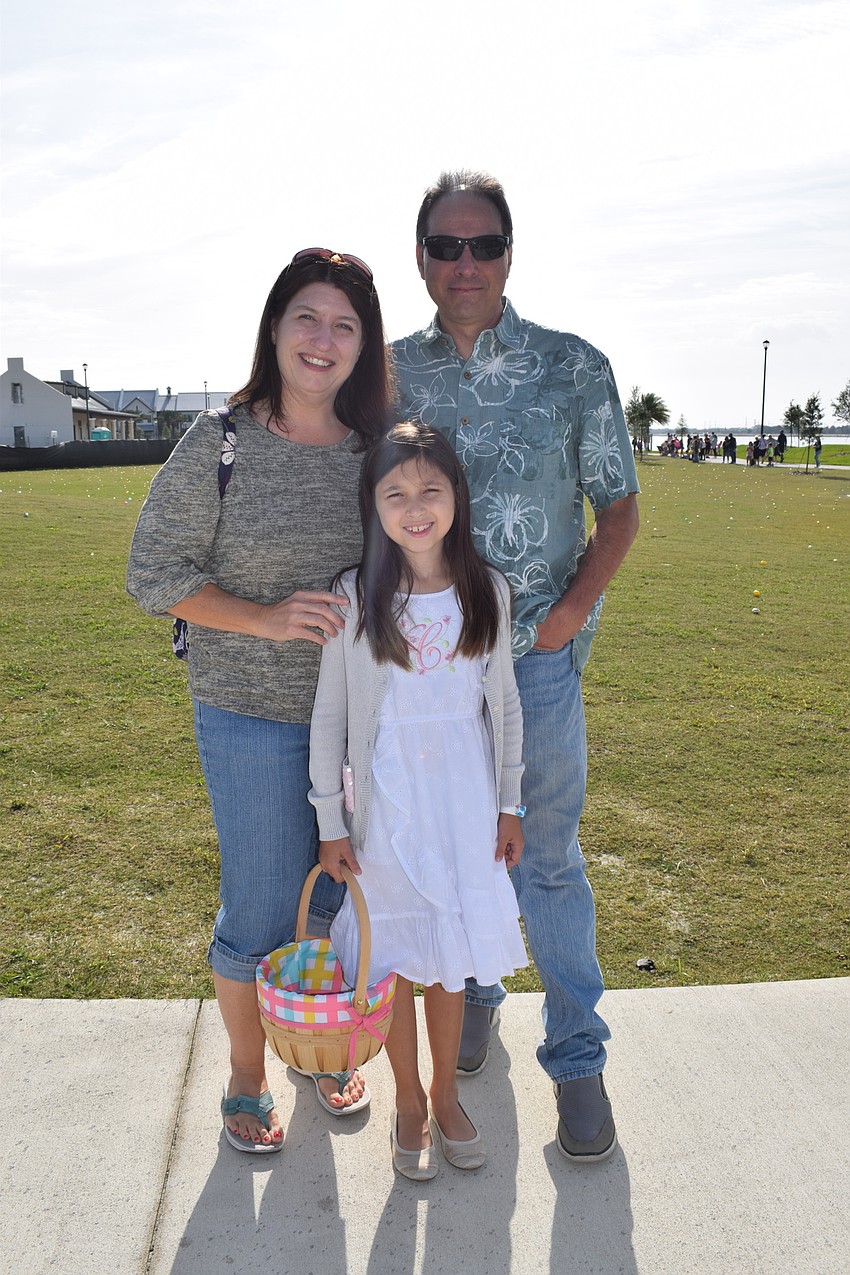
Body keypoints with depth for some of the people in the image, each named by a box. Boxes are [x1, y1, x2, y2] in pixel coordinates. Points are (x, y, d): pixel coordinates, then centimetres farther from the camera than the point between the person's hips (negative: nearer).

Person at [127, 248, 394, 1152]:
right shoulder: (218, 444, -10)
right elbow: (154, 575, -7)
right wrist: (266, 618, -20)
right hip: (253, 716, -4)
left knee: (345, 898, 17)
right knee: (261, 912, 6)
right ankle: (246, 1075, 33)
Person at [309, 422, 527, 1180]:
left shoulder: (488, 591, -2)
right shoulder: (355, 597, -9)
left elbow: (505, 705, 5)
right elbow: (329, 715, -4)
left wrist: (510, 806, 6)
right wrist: (331, 821, -3)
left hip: (465, 804, 2)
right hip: (387, 804, -1)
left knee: (451, 955, 13)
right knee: (394, 958, 10)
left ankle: (446, 1096, 36)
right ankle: (409, 1104, 32)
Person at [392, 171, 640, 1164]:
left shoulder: (572, 367, -2)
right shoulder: (391, 373, 3)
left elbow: (618, 507, 3)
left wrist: (570, 613, -9)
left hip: (537, 654, -2)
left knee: (549, 859, 5)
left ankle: (576, 1056, 22)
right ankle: (476, 990, 41)